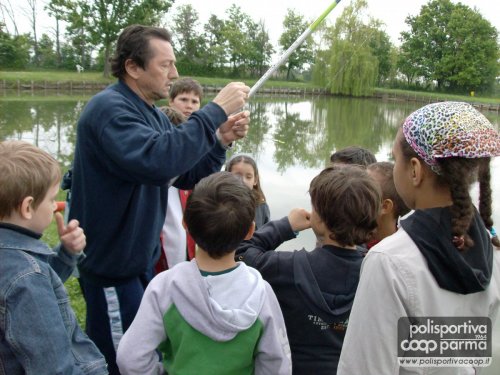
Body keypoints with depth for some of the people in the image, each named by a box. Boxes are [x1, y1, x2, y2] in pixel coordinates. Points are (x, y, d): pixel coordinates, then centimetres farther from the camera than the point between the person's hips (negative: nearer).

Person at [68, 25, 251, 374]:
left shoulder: (154, 115, 8)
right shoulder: (109, 108, -20)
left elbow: (187, 176, 7)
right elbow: (156, 161, -39)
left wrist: (221, 140, -9)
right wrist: (216, 111, -32)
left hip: (142, 257, 9)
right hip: (111, 262, -9)